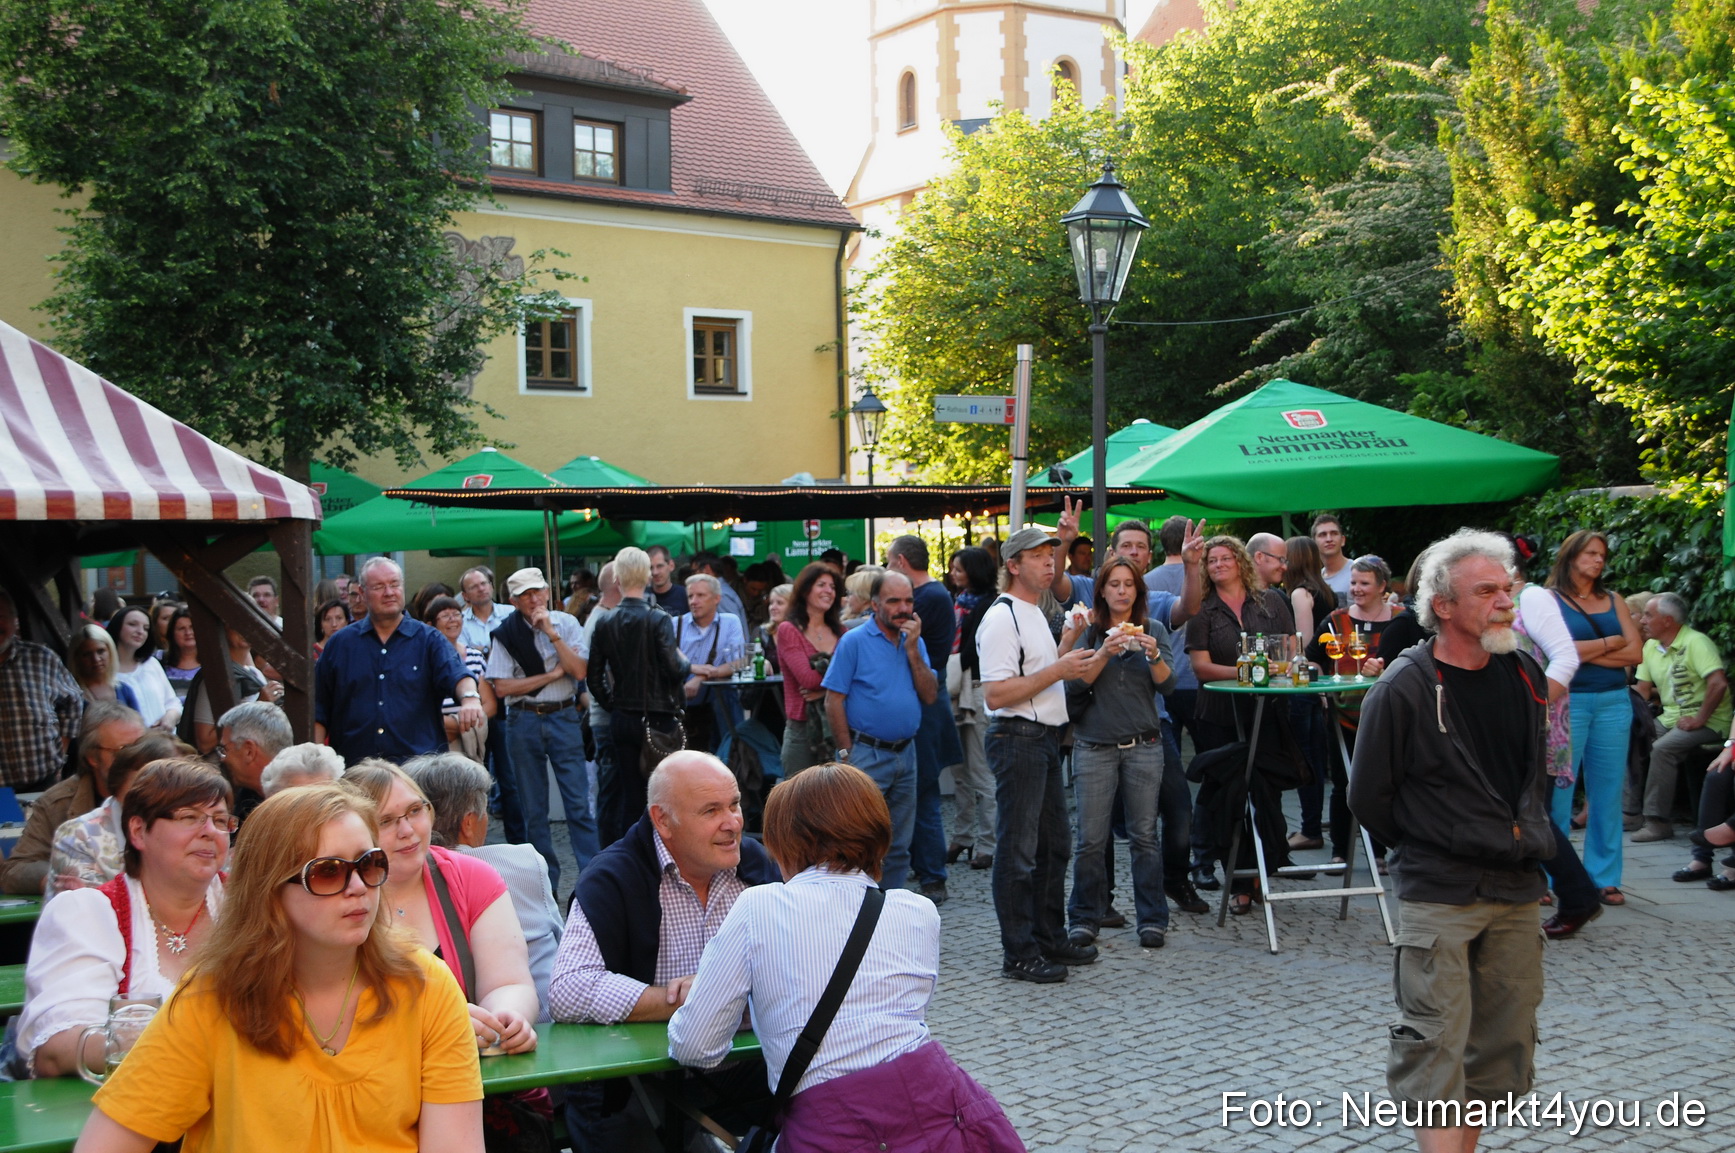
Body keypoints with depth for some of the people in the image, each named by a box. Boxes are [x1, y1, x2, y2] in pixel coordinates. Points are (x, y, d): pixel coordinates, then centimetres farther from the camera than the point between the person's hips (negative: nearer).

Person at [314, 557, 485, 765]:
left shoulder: (428, 639, 5)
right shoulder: (340, 644, 10)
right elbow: (319, 708, 12)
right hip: (355, 767, 1)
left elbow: (456, 674, -13)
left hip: (419, 763, -1)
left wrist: (470, 698, -34)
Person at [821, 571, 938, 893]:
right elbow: (833, 700, -8)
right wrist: (847, 753, -11)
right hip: (867, 754, -6)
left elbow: (930, 696, 1)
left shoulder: (916, 643, 11)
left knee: (899, 846, 11)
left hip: (905, 754, 6)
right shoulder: (854, 641, -6)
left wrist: (912, 650, -8)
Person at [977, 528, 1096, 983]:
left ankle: (1051, 939, 27)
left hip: (1045, 737, 10)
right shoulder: (1001, 618, -15)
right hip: (1017, 739, -10)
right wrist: (1057, 670, -22)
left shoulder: (1035, 614, 17)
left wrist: (1069, 640, 15)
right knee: (1018, 851, -4)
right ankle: (1019, 954, 3)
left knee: (1053, 843, 16)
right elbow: (995, 694, -21)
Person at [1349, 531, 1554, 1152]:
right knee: (1435, 1045, -8)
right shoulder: (1403, 689, -14)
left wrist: (1529, 838, 14)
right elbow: (1369, 798, -4)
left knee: (1504, 1042, 12)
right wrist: (1429, 846, 5)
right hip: (1437, 895, -6)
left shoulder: (1525, 675, 5)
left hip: (1515, 891, 6)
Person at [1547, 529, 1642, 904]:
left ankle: (1605, 877, 12)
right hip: (1568, 702, -4)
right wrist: (1610, 643, -2)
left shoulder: (1613, 601, 14)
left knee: (1607, 791, 5)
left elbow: (1635, 654, 5)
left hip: (1613, 704, 4)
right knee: (1557, 790, -4)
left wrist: (1586, 653, -6)